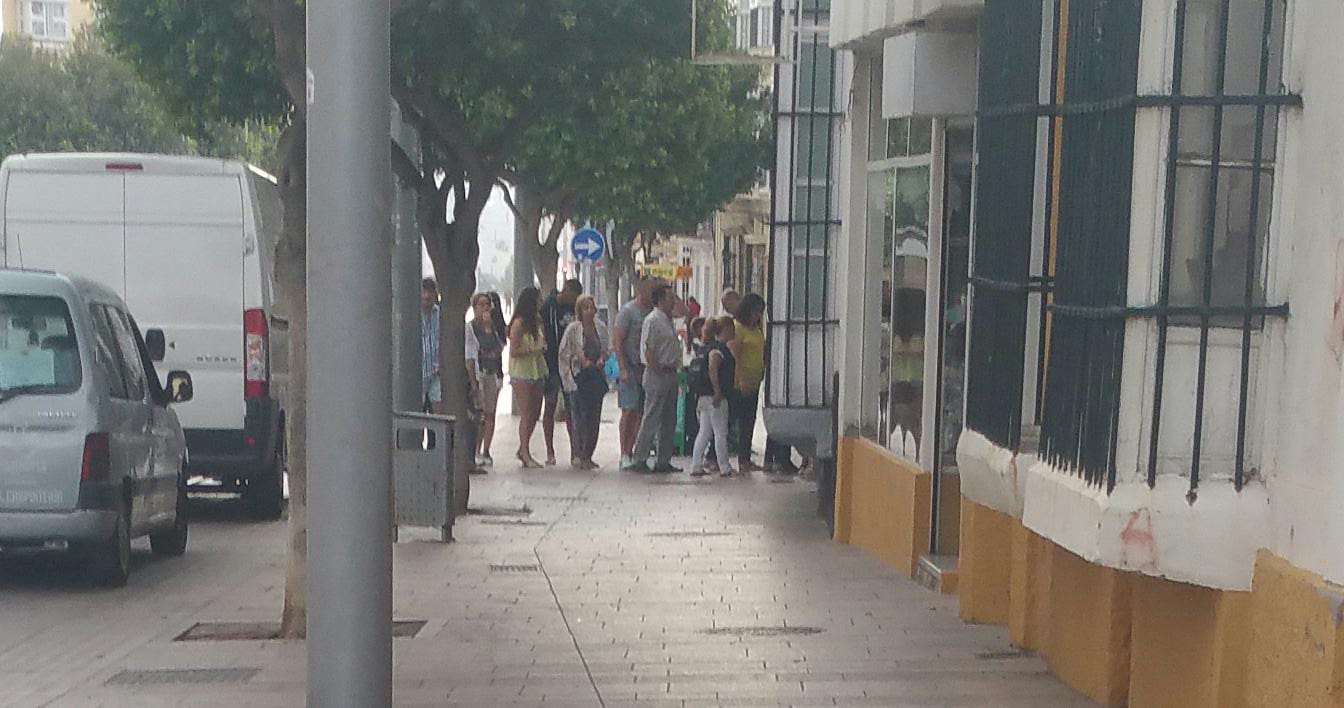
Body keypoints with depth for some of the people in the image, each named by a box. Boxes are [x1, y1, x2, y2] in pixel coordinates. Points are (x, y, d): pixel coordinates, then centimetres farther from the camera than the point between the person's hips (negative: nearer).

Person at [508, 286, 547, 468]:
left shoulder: (536, 321, 12)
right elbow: (514, 351, -15)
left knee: (535, 414, 10)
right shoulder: (519, 323, -12)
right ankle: (525, 454, 1)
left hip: (537, 372, 8)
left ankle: (523, 450, 22)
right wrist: (533, 349, -18)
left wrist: (543, 346, 4)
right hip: (522, 373, -8)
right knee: (526, 415, -5)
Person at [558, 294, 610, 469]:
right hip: (579, 376, -5)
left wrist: (602, 358, 0)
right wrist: (580, 360, -15)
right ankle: (578, 456, -5)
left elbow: (608, 348, 19)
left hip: (596, 375, 5)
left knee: (594, 417, 5)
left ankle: (588, 456, 13)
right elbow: (563, 353, -4)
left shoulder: (601, 328, 9)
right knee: (580, 417, -10)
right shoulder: (573, 328, -4)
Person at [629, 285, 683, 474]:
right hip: (657, 375, -9)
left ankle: (664, 461, 17)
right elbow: (648, 351, -18)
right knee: (651, 419, -7)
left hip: (670, 373, 9)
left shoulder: (669, 320, 16)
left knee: (669, 421, 11)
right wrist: (658, 373, -16)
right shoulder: (653, 320, -13)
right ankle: (639, 461, -2)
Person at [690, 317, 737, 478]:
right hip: (715, 397, -9)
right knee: (721, 433, -1)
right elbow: (712, 369, -27)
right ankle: (725, 468, 5)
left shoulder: (709, 347, 15)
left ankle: (696, 466, 10)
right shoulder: (719, 348, -14)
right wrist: (717, 391, -27)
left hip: (704, 396, 9)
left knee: (704, 432, 11)